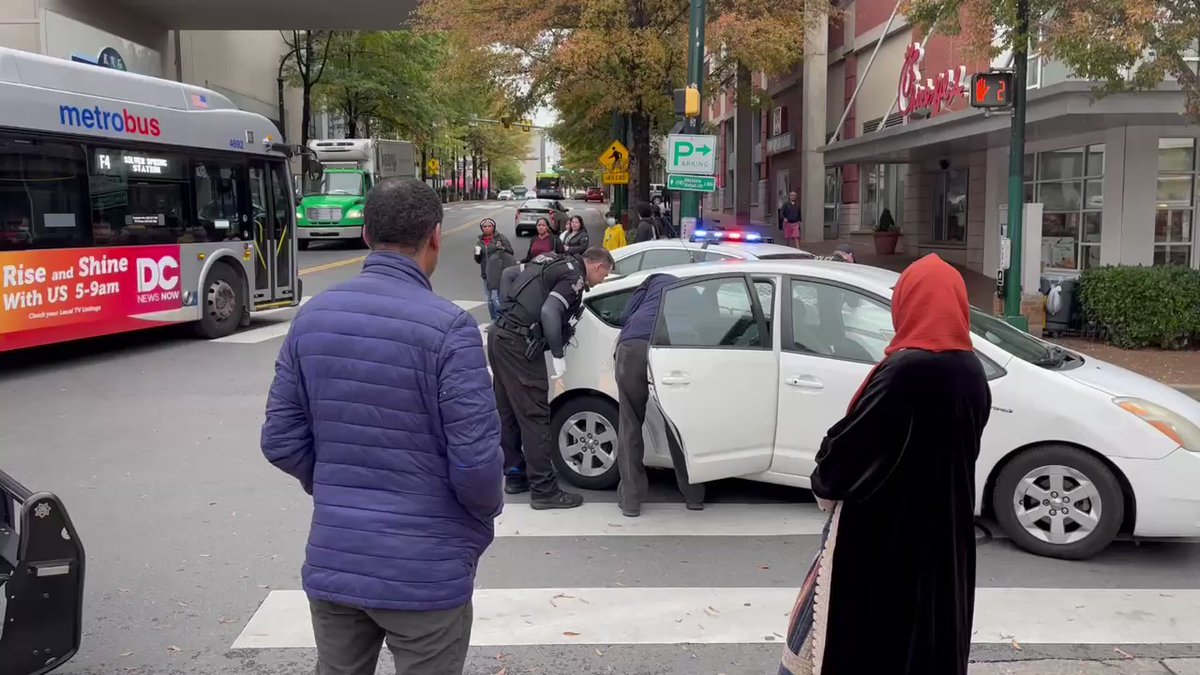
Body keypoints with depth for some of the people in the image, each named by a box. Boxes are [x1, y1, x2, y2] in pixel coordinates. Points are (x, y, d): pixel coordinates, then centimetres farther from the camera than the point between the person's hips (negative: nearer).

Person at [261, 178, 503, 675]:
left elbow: (280, 441, 3)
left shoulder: (311, 318, 0)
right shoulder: (447, 327, -18)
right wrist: (484, 514, 2)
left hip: (330, 562, 5)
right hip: (424, 571, -5)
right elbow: (476, 460, -19)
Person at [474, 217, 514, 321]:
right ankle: (494, 320, 20)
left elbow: (511, 251, 0)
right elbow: (478, 260, 17)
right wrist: (477, 254, -4)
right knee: (488, 299, 9)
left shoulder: (500, 238, 0)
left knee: (496, 298, -13)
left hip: (498, 273, -6)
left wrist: (503, 248, -19)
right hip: (486, 274, 6)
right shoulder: (480, 242, 14)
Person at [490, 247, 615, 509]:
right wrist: (557, 355, -14)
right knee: (534, 417, -6)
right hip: (519, 344, -10)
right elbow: (549, 313, -22)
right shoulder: (573, 278, -9)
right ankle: (544, 490, -3)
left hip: (500, 335, 10)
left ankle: (515, 475, 27)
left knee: (508, 413, 16)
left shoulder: (553, 262, 18)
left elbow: (509, 274, 22)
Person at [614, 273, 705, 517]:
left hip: (633, 346, -1)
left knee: (630, 424, 14)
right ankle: (694, 496, 27)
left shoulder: (657, 280, 35)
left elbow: (627, 316, 23)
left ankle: (630, 499, 14)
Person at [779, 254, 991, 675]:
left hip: (883, 532, -7)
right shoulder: (972, 373, 1)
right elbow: (961, 446, 10)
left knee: (868, 633, 4)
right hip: (944, 532, 7)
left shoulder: (905, 371, -23)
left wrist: (825, 484, 2)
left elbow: (851, 442, -17)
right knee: (928, 624, 18)